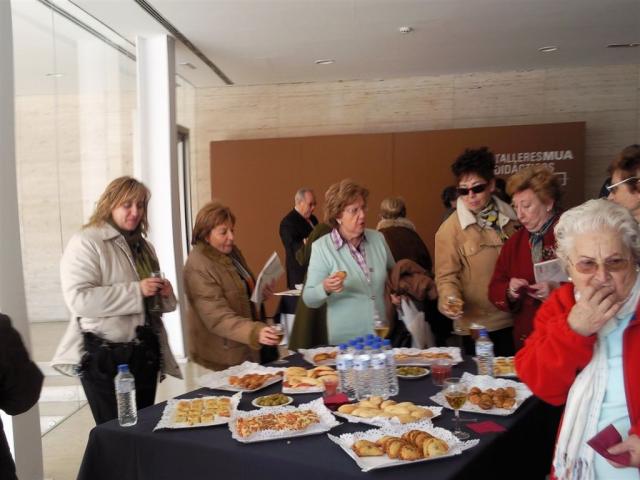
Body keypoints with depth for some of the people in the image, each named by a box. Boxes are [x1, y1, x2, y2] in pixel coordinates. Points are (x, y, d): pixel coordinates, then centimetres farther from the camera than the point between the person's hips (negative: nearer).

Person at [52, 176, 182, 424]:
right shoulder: (85, 243, -10)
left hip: (145, 353, 7)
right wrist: (136, 290, -24)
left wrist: (164, 294, 1)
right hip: (105, 357, -7)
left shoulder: (143, 245, 14)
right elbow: (79, 299, -22)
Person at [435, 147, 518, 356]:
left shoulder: (510, 218, 4)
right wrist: (450, 299, -26)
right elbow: (446, 275, -9)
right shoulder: (450, 229, -9)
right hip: (477, 326, -4)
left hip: (515, 322, 4)